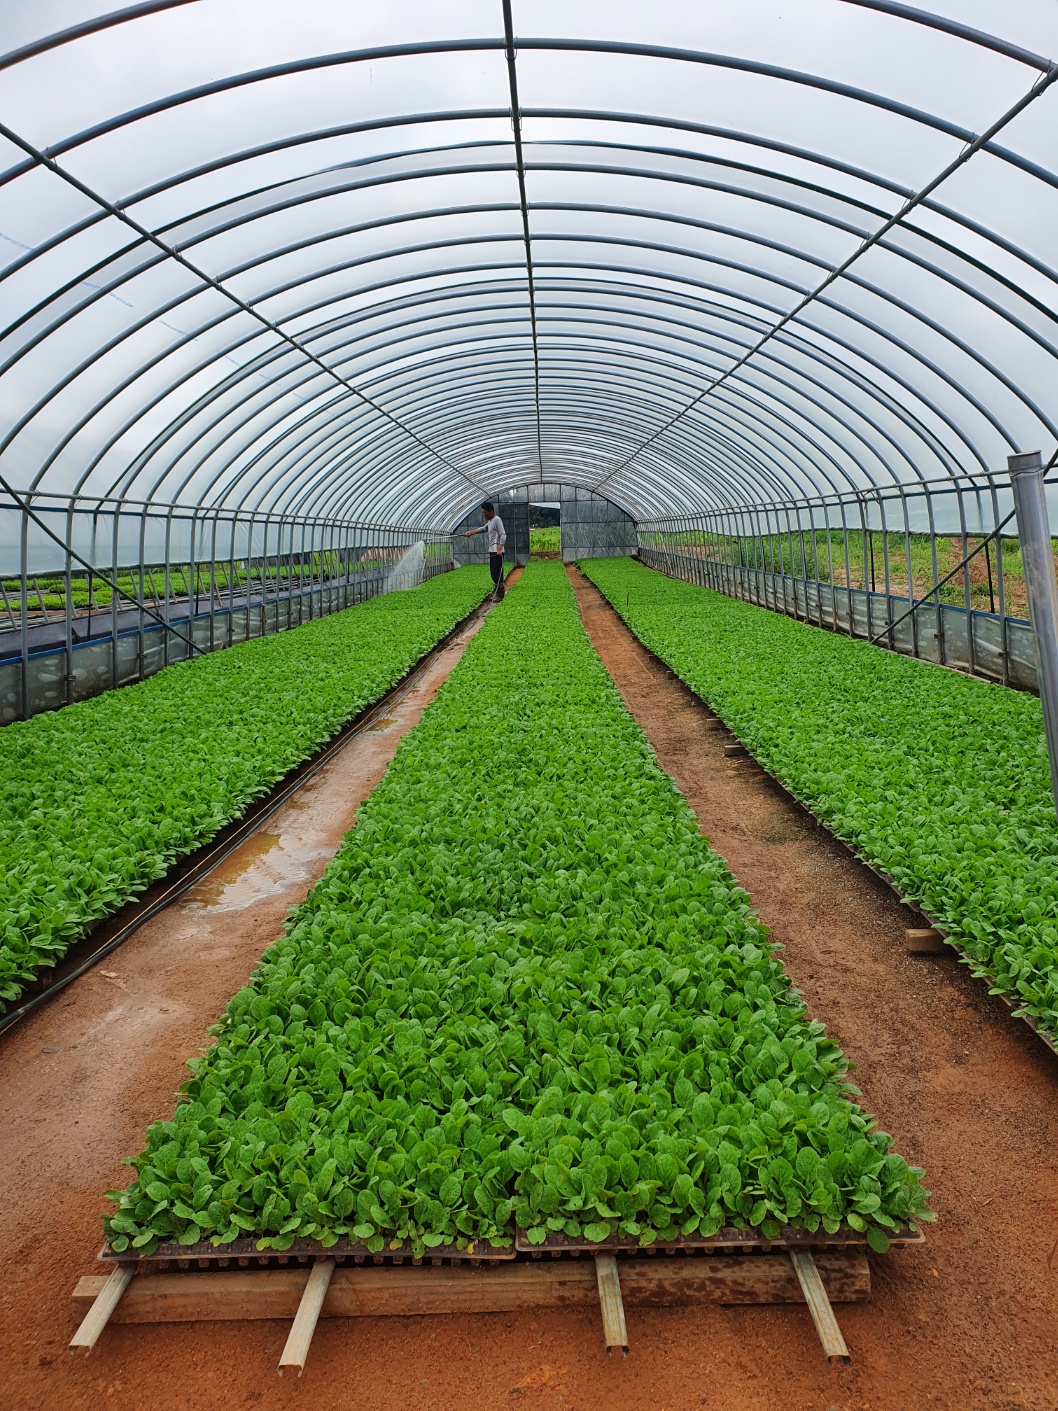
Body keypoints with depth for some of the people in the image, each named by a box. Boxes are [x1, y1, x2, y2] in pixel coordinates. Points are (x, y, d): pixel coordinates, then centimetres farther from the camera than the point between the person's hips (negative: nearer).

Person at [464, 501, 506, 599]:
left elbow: (503, 535, -20)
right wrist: (471, 532, 31)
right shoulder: (490, 521, 18)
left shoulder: (497, 520, -12)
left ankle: (499, 595, -11)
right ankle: (496, 593, 20)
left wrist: (500, 548, -30)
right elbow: (483, 529, 37)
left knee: (497, 573, -12)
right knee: (493, 573, 13)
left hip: (497, 552, -10)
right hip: (492, 551, 10)